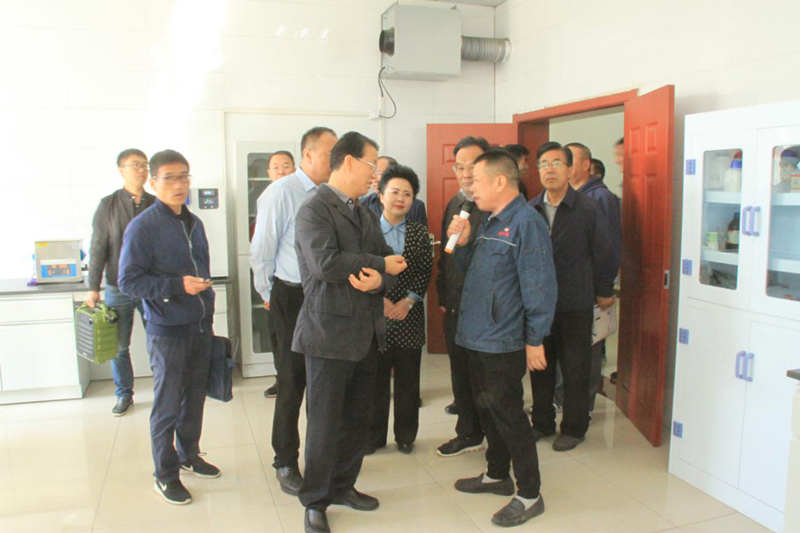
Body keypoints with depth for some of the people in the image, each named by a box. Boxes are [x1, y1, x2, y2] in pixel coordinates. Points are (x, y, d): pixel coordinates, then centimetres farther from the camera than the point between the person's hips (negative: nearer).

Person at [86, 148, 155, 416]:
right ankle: (124, 394, 26)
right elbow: (98, 249, -2)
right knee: (119, 347, 9)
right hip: (118, 288, 0)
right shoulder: (108, 205, -2)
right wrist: (93, 288, -4)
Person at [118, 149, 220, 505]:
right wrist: (178, 285, -23)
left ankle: (189, 455, 35)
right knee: (167, 404, 5)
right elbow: (128, 281, -14)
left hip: (200, 327, 6)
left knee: (195, 396, 16)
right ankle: (166, 474, 20)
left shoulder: (194, 224, 10)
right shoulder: (142, 227, -11)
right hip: (167, 331, -6)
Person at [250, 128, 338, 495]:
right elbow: (261, 251, -6)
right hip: (292, 297, -4)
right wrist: (271, 296, 1)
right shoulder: (280, 193, -11)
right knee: (292, 382, 5)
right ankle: (285, 462, 24)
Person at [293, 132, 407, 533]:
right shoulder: (314, 210, -10)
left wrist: (379, 281, -15)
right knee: (325, 421, 3)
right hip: (330, 331, -7)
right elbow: (324, 262, -25)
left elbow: (391, 264, 10)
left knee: (358, 418, 15)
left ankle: (343, 485, 33)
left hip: (367, 332, 8)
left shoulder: (365, 214, 15)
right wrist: (381, 265, -14)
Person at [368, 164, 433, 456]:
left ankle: (405, 434, 24)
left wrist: (407, 302, -10)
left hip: (409, 316, 1)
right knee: (375, 379, 6)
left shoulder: (419, 233, 6)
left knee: (408, 379, 9)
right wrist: (380, 300, -12)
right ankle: (374, 435, 21)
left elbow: (424, 272, 2)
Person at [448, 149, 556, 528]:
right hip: (476, 336, 9)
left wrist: (535, 340, -18)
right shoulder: (489, 222, 13)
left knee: (507, 413, 0)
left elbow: (539, 286, -18)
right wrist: (462, 243, 2)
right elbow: (471, 269, 19)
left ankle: (529, 495, 15)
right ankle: (497, 475, 36)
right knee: (487, 408, 19)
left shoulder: (526, 223, -15)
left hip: (504, 341, -9)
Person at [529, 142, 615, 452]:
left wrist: (604, 292, 1)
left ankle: (574, 428, 24)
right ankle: (542, 422, 30)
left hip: (575, 302, -3)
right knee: (540, 365, 14)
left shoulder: (588, 209, -7)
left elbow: (602, 254, -3)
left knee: (575, 368, 7)